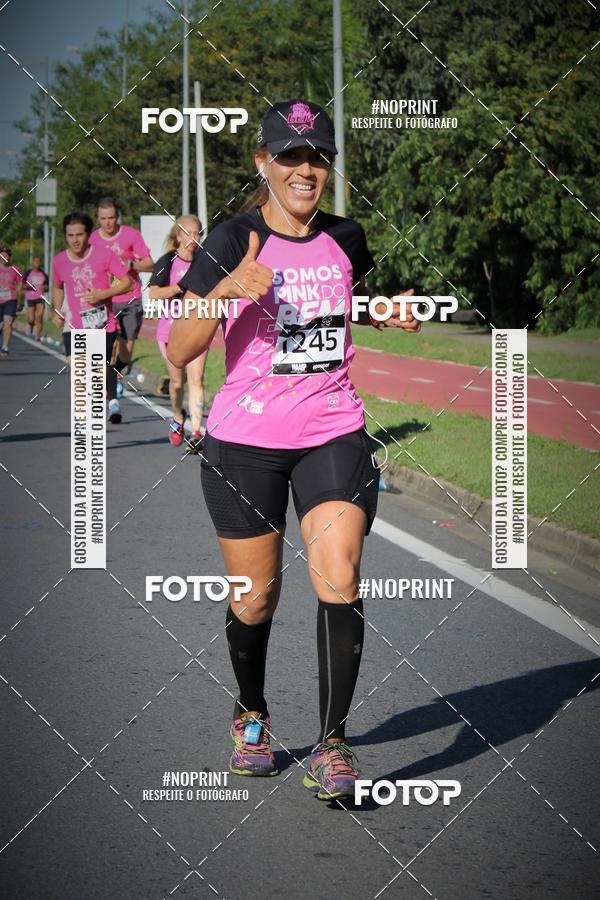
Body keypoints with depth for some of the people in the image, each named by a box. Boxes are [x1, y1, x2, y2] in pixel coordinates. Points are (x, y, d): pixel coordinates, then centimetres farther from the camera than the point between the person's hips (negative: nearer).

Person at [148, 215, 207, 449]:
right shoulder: (167, 262, -4)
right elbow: (153, 293, -13)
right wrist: (179, 288, -24)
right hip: (171, 328, -1)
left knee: (196, 379, -12)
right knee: (177, 381, 10)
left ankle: (196, 431, -18)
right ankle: (178, 418, 38)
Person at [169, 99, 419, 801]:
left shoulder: (345, 238, 5)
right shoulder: (231, 242, -7)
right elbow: (178, 352, -13)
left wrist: (390, 315, 9)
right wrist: (228, 290, -28)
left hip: (334, 434, 2)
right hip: (245, 440, -2)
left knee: (338, 582, -16)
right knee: (255, 598, 8)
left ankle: (331, 747, -7)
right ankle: (251, 717, 35)